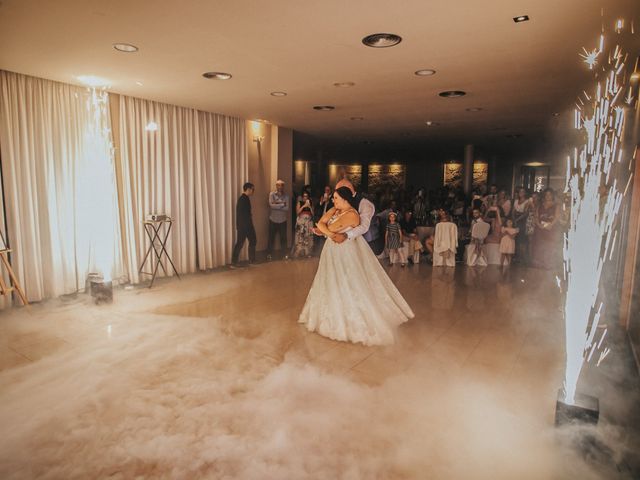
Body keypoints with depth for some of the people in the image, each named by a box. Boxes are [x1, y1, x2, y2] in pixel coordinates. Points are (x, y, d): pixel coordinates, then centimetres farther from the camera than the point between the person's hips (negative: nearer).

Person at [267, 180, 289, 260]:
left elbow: (287, 208, -11)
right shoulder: (272, 194, -4)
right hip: (273, 220, -1)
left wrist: (276, 205, -15)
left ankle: (284, 253, 17)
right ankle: (269, 254, 14)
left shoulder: (286, 196, 1)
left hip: (283, 220, 1)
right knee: (271, 237, 5)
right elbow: (271, 205, -18)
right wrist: (282, 205, -14)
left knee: (283, 237, 6)